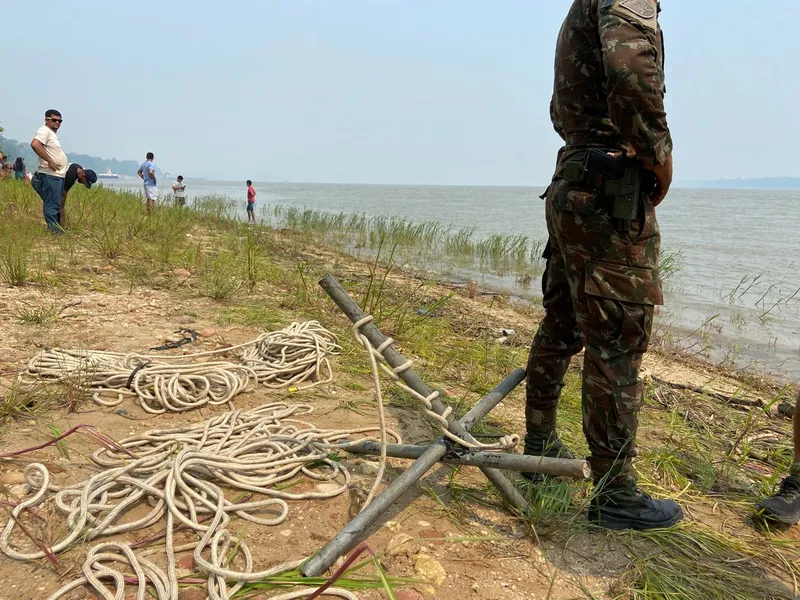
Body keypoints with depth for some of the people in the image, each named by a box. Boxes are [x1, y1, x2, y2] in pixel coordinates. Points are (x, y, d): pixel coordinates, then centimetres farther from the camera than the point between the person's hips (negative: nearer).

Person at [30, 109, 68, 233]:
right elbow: (35, 144, -26)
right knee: (52, 204, -10)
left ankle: (55, 226, 20)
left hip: (59, 175, 10)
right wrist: (50, 161, -24)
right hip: (50, 175, -10)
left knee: (56, 204, 14)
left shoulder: (53, 133, 21)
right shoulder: (44, 131, -9)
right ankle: (53, 228, -10)